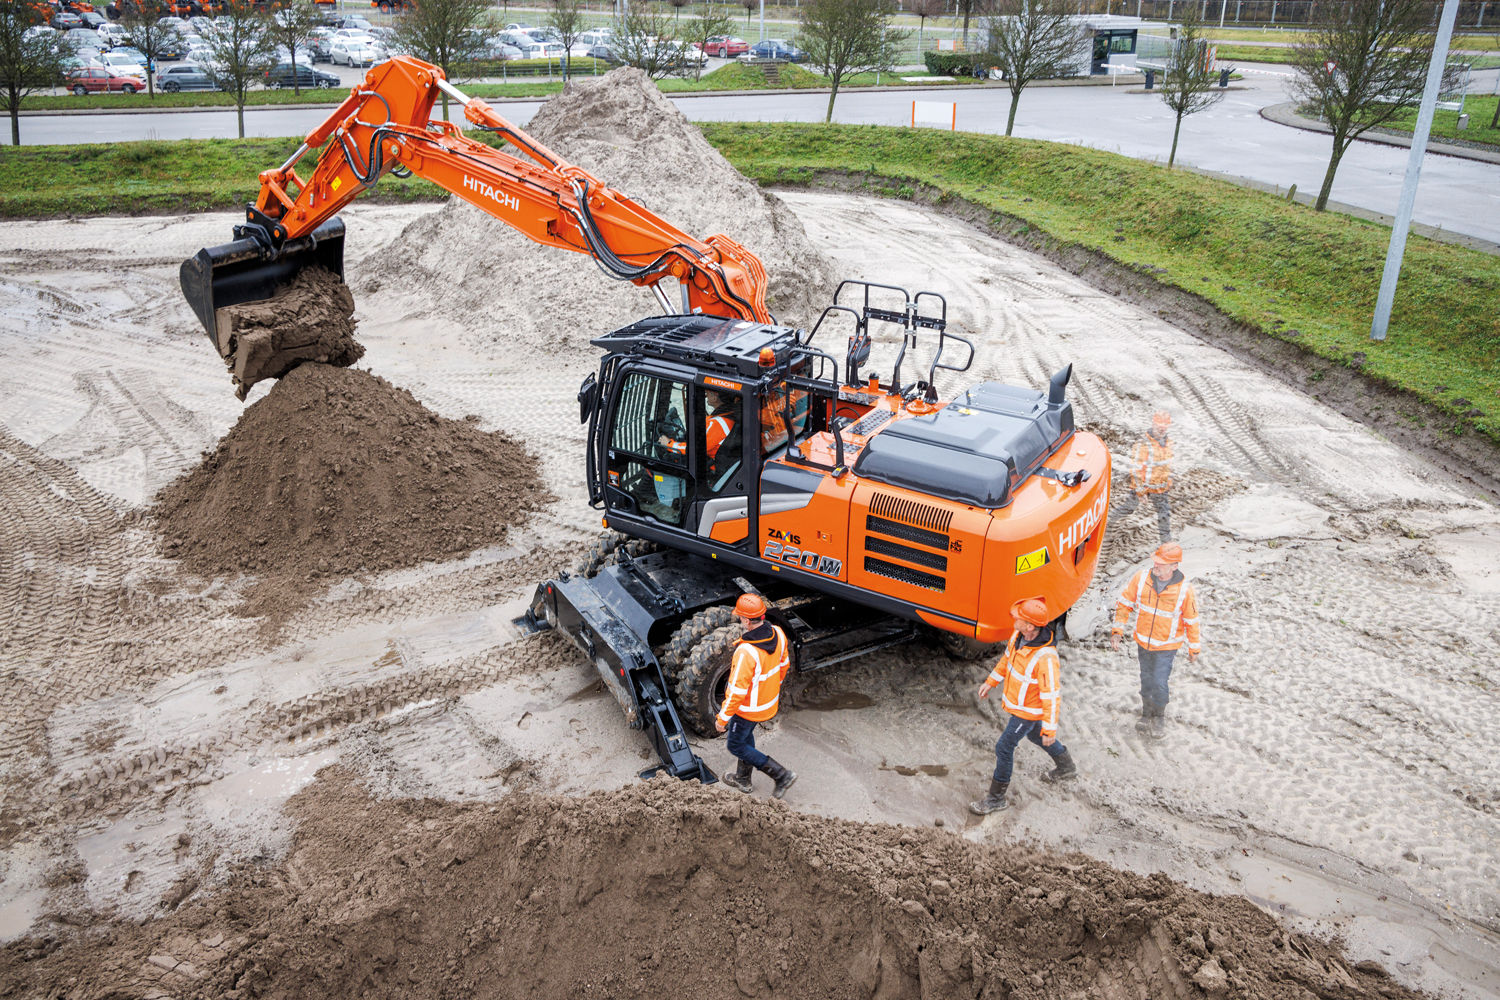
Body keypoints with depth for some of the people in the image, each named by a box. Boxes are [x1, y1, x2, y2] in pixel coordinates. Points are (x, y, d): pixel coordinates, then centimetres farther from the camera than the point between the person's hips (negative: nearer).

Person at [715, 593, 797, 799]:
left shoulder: (746, 652, -38)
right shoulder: (778, 634, -15)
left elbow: (736, 692, -29)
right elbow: (784, 664, 4)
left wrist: (722, 719, -15)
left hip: (749, 708, -8)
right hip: (770, 701, 8)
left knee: (736, 746, 16)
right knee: (746, 735, 30)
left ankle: (781, 775, 13)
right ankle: (743, 779, 48)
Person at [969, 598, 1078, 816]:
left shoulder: (1045, 657, -38)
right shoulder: (1019, 635, -14)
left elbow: (1051, 696, -29)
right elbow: (1008, 658, 8)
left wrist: (1050, 730, -21)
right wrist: (991, 681, 15)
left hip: (1029, 711, -9)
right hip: (1017, 702, 9)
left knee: (1004, 747, 1)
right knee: (1034, 735, 31)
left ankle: (997, 798, 20)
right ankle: (1066, 767, 57)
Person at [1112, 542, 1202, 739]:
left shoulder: (1185, 590, -19)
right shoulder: (1141, 578, -14)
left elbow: (1192, 621, -5)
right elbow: (1124, 604, -2)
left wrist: (1194, 648, 4)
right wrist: (1117, 630, -9)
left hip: (1167, 646, -3)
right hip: (1143, 642, 3)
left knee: (1159, 683, -3)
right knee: (1146, 680, 17)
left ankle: (1159, 717, 25)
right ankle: (1147, 715, 39)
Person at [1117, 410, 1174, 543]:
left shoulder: (1168, 442, 0)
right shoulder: (1143, 445, -23)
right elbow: (1136, 468, -20)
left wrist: (1169, 481, 19)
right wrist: (1139, 488, -18)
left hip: (1161, 486, 5)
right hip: (1143, 484, -5)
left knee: (1165, 512, 8)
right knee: (1130, 505, 13)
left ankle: (1166, 538, 21)